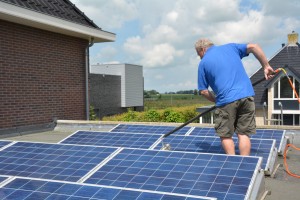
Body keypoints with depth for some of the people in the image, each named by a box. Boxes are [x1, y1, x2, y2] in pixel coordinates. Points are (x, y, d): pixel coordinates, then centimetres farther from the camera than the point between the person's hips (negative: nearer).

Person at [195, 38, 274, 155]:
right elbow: (253, 47, 7)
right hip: (247, 95, 4)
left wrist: (216, 100, 22)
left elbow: (203, 91, 7)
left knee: (226, 135, 12)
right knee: (243, 134, 10)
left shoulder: (203, 63, 7)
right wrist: (266, 66, 12)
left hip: (226, 100, -3)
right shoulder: (230, 47, 17)